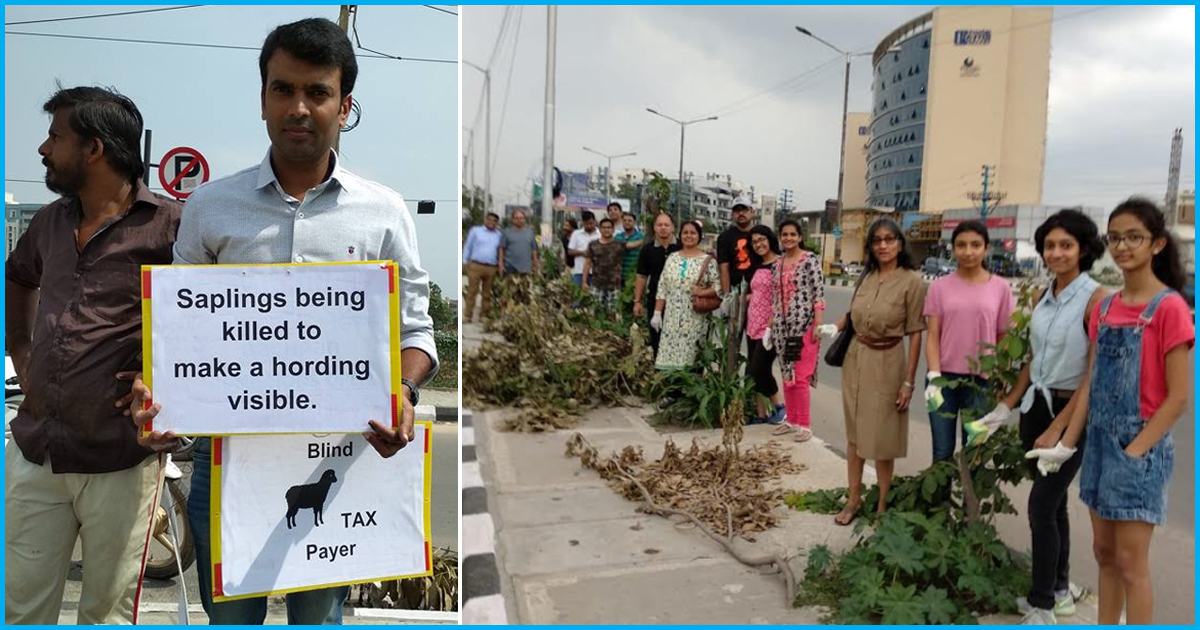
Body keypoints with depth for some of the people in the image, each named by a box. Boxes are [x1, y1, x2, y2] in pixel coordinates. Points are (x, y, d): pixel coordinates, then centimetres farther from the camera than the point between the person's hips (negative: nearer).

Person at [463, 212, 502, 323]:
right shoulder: (475, 230, 8)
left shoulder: (499, 235, 14)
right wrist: (465, 262, 3)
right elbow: (467, 246, 9)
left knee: (487, 293, 7)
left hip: (491, 268, 2)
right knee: (472, 291, -4)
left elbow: (501, 251, 17)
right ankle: (468, 315, -1)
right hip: (475, 266, -2)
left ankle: (484, 315, 15)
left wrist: (500, 265, 9)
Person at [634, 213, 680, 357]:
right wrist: (638, 301, 3)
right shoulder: (647, 250, 3)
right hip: (655, 300, 2)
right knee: (656, 338, 8)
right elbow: (641, 276, 7)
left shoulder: (682, 248, -2)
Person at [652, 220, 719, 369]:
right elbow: (662, 288, 9)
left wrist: (702, 292, -19)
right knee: (669, 358, 2)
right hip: (672, 318, 3)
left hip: (695, 320, -3)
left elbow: (719, 286, -4)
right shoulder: (672, 258, 9)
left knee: (691, 358, -1)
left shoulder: (707, 260, -2)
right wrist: (657, 312, 5)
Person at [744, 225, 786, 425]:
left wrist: (771, 326, -21)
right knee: (752, 372, 9)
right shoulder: (758, 266, 14)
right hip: (753, 326, 8)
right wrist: (748, 297, 6)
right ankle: (761, 414, 18)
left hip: (769, 327, -8)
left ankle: (778, 407, 15)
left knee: (759, 370, -6)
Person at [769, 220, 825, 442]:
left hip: (804, 325, -6)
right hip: (783, 327, 6)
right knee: (787, 375, 11)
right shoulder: (777, 264, 12)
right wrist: (771, 325, 11)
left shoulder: (810, 260, -6)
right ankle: (792, 420, 22)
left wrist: (818, 324, -16)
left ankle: (805, 425, 5)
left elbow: (819, 293, -10)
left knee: (800, 377, -5)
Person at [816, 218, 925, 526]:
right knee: (855, 433, 12)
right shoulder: (866, 276, 4)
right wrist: (835, 327, -2)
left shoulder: (912, 281, -12)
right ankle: (854, 498, 26)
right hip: (855, 358, 5)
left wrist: (909, 381, -13)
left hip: (886, 364, -5)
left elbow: (915, 334, -11)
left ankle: (882, 505, 23)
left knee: (881, 439, 5)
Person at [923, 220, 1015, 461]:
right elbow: (933, 336, -2)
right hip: (944, 378, 0)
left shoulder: (1000, 288, 0)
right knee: (942, 451, 9)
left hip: (982, 381, 0)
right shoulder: (940, 286, 0)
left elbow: (1003, 339, 5)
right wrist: (934, 376, -13)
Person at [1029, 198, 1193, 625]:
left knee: (1130, 562, 2)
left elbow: (1178, 396, -14)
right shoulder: (1104, 308, 7)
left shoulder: (1169, 307, -12)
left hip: (1141, 450, -6)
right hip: (1099, 442, 6)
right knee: (1104, 552, 16)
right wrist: (1066, 445, 5)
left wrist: (1134, 452, -16)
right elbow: (1091, 384, 9)